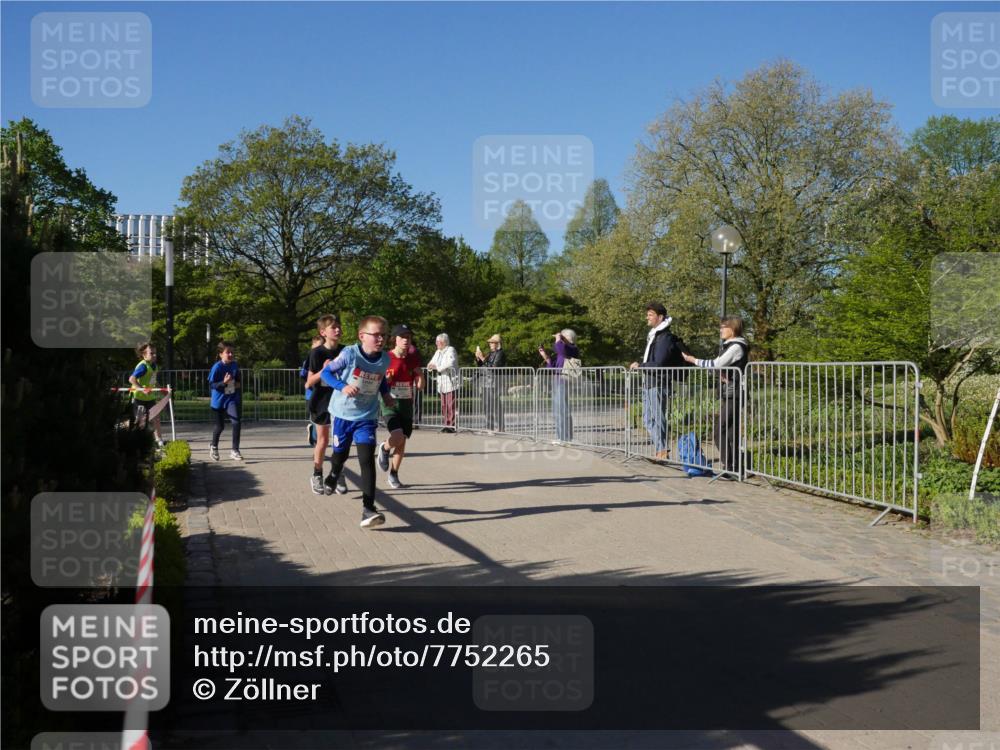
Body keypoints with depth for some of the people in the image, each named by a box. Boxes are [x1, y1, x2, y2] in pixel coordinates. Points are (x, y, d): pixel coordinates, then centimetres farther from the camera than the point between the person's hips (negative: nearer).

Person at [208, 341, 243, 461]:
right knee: (220, 426, 11)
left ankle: (235, 450, -7)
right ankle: (214, 447, 40)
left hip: (232, 399, 3)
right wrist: (224, 383, -30)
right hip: (219, 400, -2)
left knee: (236, 422, -16)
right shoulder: (217, 367, -16)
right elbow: (211, 384, -16)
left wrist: (239, 384, -3)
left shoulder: (235, 365, -1)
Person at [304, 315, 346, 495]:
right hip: (322, 401, -3)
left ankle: (336, 476, 15)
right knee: (323, 440, 6)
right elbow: (309, 382, -11)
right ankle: (317, 476, 21)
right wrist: (323, 370, -25)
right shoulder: (317, 353, -11)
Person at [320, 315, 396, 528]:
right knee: (341, 454, 17)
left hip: (367, 417, 1)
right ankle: (334, 475, 56)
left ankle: (368, 509, -18)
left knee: (367, 459, -15)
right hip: (343, 414, -1)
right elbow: (326, 372, -12)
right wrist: (342, 386, -27)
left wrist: (386, 395, 2)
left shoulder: (385, 359, -5)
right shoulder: (349, 354, -18)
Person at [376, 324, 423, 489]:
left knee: (402, 441, 8)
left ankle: (393, 474, 25)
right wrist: (386, 379, -21)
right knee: (398, 437, -22)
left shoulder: (413, 358, 1)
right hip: (390, 403, -4)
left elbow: (420, 385, 9)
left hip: (407, 404, 4)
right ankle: (384, 449, 13)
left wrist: (420, 377, -11)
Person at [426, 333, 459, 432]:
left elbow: (450, 364, -20)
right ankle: (446, 425, 7)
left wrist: (437, 367, -14)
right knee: (444, 405, 4)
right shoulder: (438, 352, 19)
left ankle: (451, 426, -9)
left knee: (451, 405, -10)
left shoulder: (451, 350, -5)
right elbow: (432, 363, 20)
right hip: (442, 383, 8)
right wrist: (431, 366, -4)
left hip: (451, 382, -8)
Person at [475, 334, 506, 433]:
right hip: (486, 382, 9)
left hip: (494, 381, -9)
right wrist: (478, 358, 2)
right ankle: (490, 427, 17)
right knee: (487, 406, 10)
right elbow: (479, 366, 20)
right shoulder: (490, 353, 19)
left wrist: (483, 358, -18)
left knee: (495, 405, -9)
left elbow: (494, 367, -19)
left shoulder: (500, 354, -7)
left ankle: (499, 428, -6)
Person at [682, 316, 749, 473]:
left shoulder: (736, 346, -12)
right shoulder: (730, 345, 18)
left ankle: (729, 467, -9)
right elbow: (719, 365, 15)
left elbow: (716, 364, -17)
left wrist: (693, 360, -9)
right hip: (728, 393, 10)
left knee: (721, 431, -11)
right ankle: (734, 467, 14)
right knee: (731, 431, 11)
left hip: (733, 394, -10)